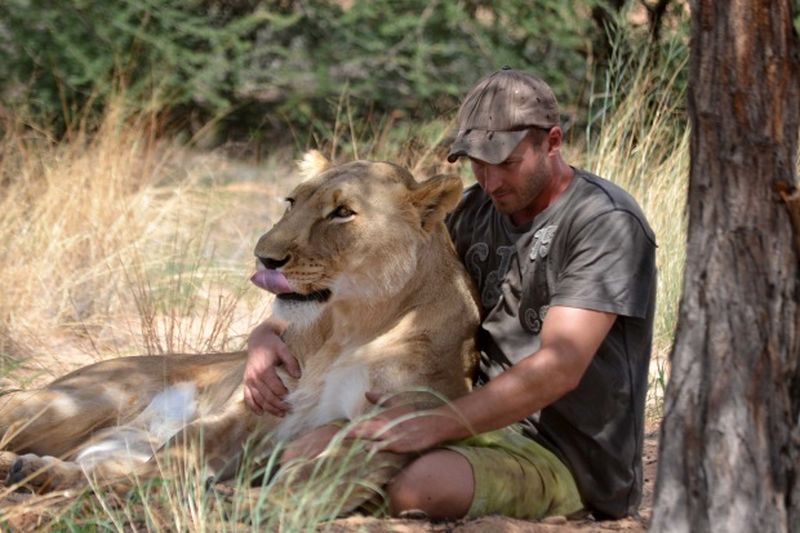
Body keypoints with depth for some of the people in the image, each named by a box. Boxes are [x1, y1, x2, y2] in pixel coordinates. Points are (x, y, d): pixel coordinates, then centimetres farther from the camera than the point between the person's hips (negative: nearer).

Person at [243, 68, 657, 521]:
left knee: (420, 488, -35)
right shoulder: (478, 212, 12)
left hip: (568, 458, -7)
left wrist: (430, 426, -31)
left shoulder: (606, 223, -13)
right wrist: (271, 333, -9)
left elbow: (559, 369, -23)